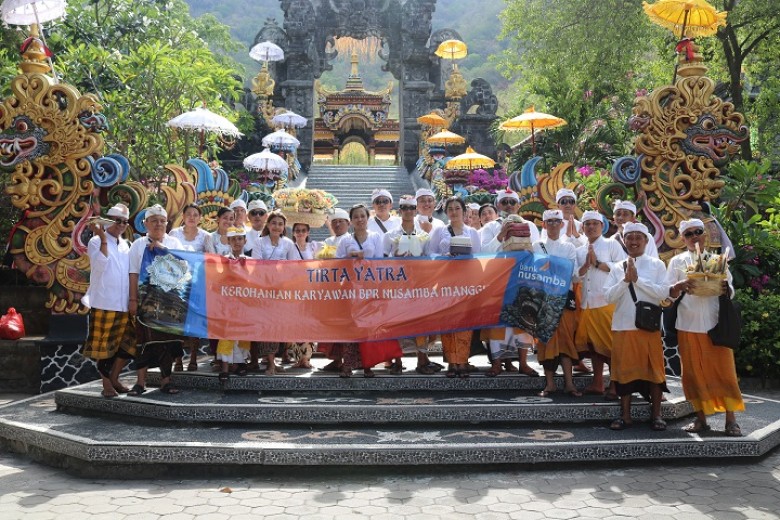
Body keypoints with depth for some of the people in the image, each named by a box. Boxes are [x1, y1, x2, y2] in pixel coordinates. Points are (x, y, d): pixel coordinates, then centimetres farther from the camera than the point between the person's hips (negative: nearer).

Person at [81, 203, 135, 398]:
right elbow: (100, 265, -18)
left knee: (128, 344, 7)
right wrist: (103, 238, -18)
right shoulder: (96, 242, -2)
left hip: (124, 304, 6)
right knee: (104, 345, 2)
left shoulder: (125, 244, 15)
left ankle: (113, 377, 23)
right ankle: (106, 384, 14)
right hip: (103, 303, -6)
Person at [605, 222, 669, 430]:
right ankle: (625, 415, 14)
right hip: (623, 326, 2)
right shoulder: (617, 268, 7)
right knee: (625, 368, 5)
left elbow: (664, 292, -9)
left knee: (653, 368, 4)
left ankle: (656, 414, 15)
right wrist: (626, 280, -13)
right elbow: (609, 297, -1)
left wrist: (637, 279, -13)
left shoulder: (657, 265, 3)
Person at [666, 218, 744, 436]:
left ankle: (731, 420, 7)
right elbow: (669, 293, 1)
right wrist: (679, 286, -21)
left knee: (724, 370, -1)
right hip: (689, 324, 0)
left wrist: (726, 289, -16)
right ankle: (701, 418, 13)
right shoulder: (677, 261, 7)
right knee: (694, 372, 3)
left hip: (716, 323, 0)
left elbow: (731, 292, 8)